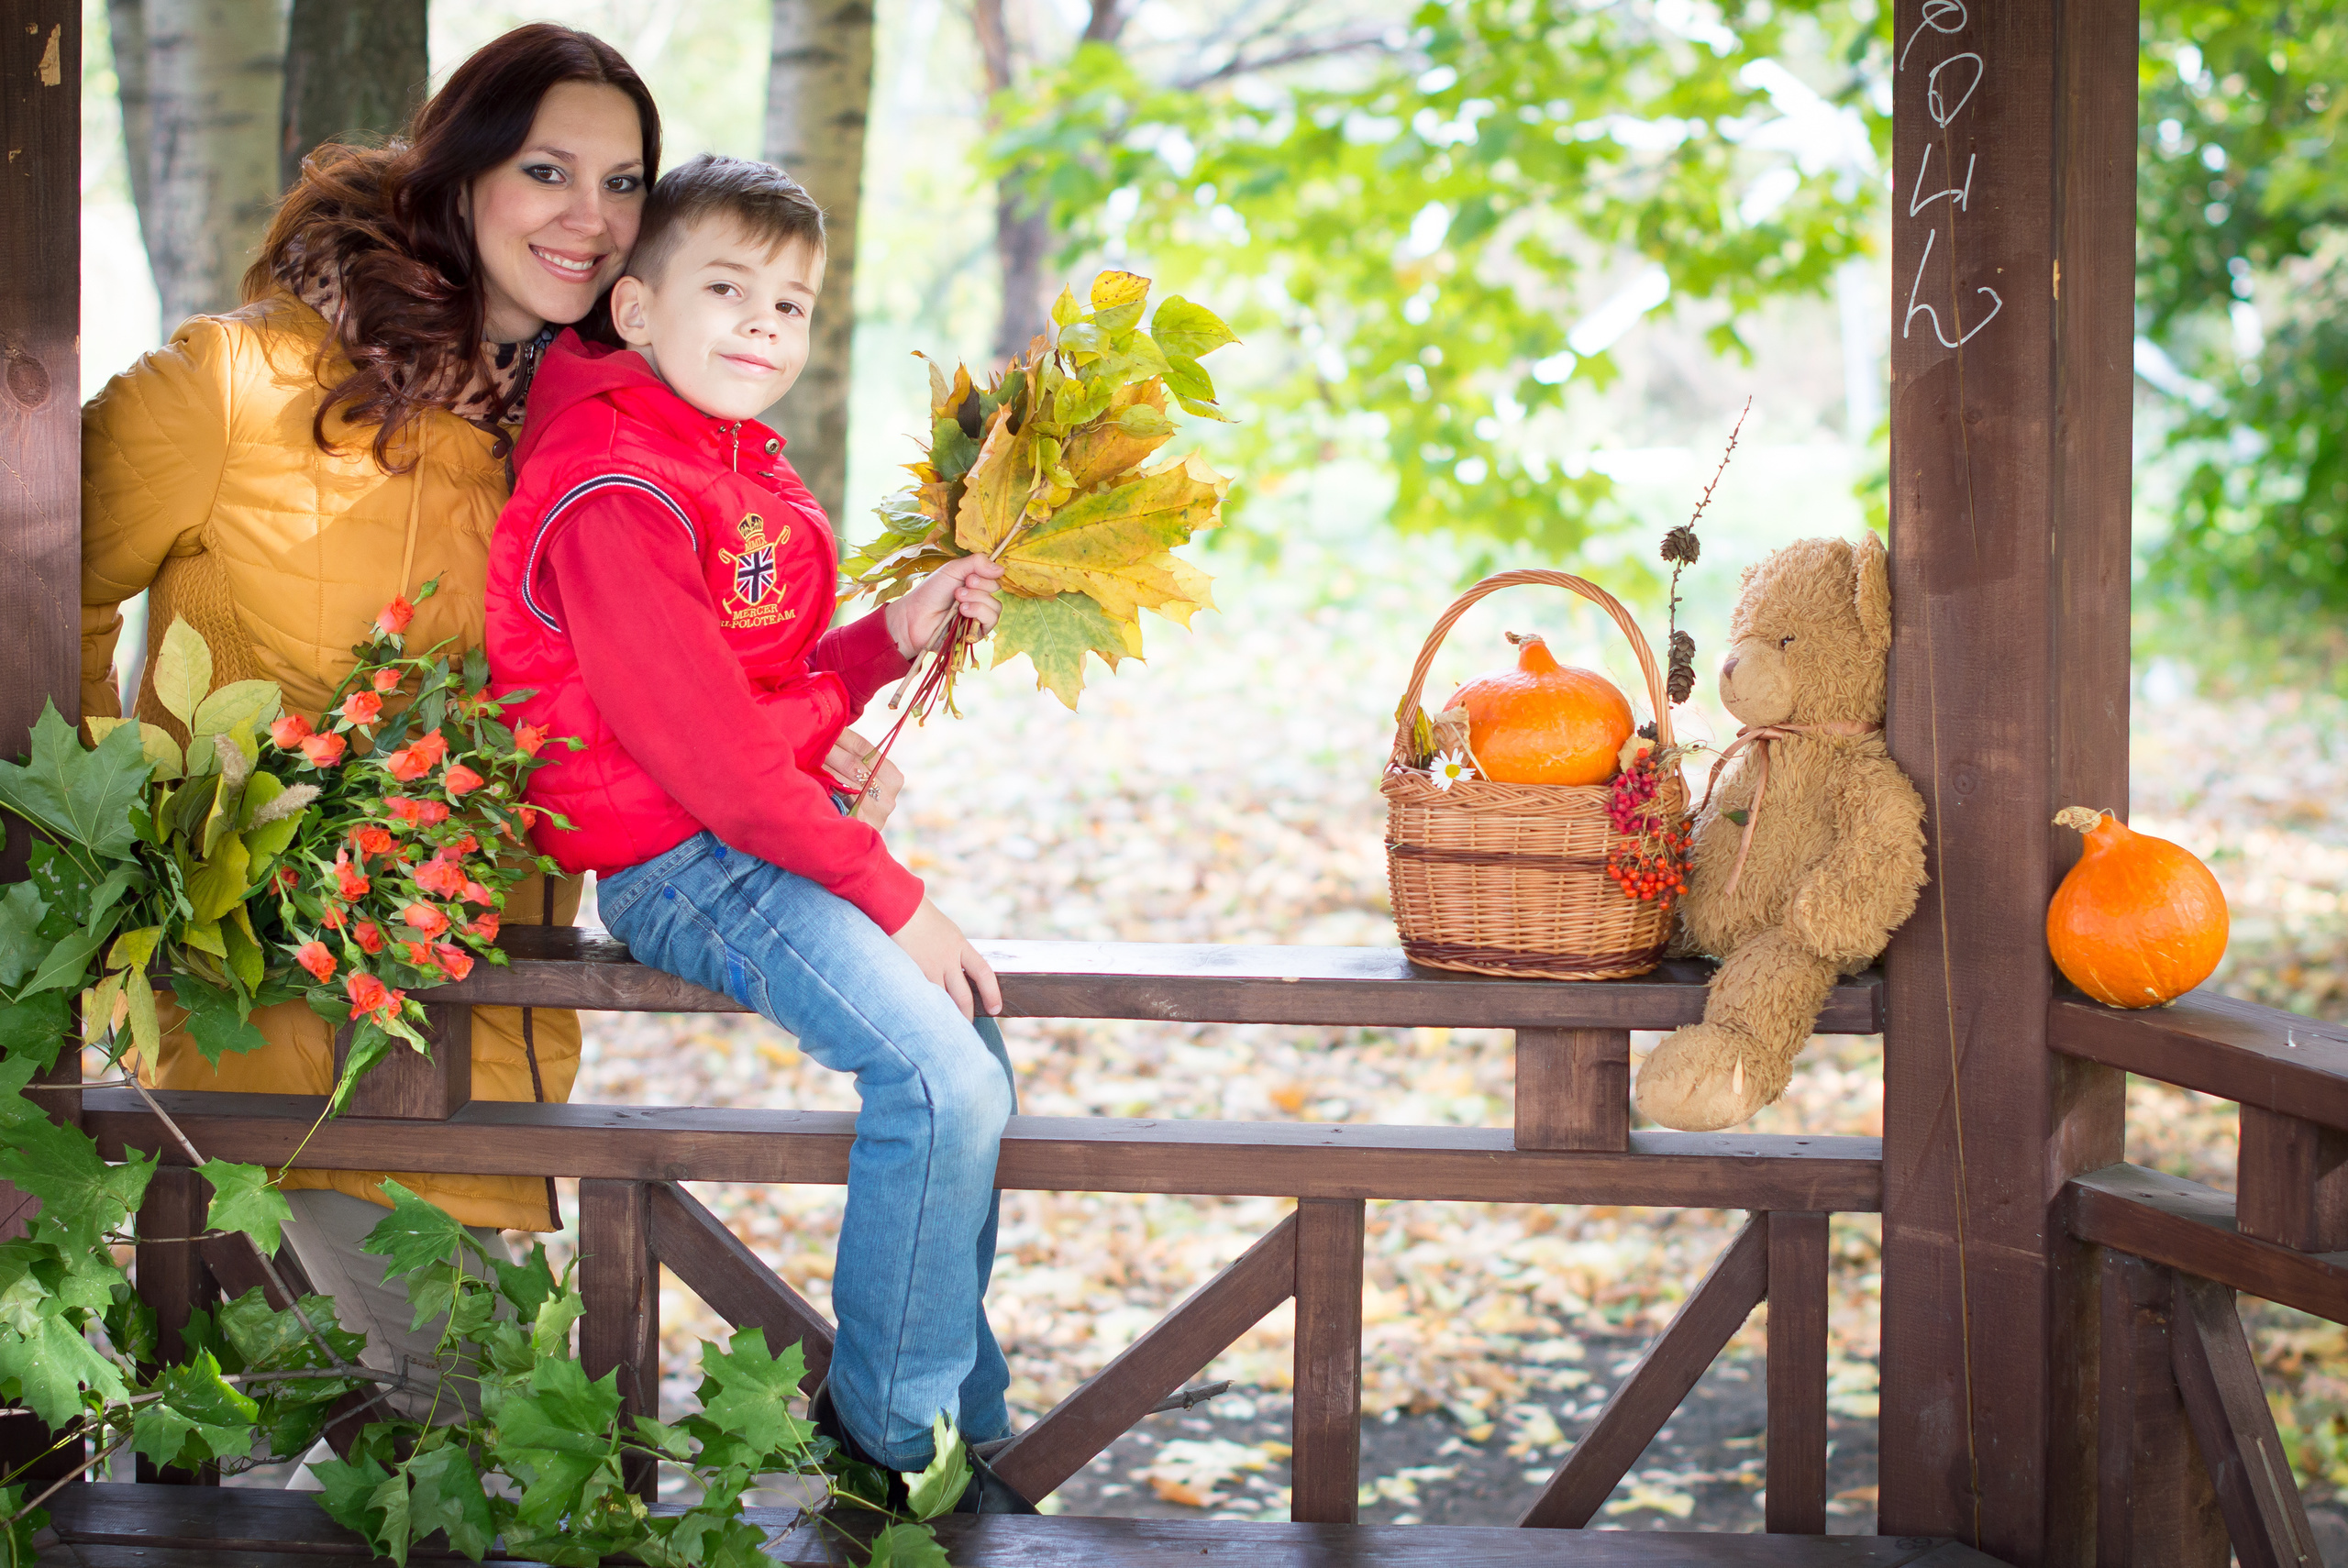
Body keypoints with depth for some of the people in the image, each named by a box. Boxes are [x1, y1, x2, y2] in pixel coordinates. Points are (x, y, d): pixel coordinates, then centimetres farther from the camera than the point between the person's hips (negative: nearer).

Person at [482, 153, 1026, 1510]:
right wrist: (894, 899, -18)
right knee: (941, 1081, -21)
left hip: (787, 830, 10)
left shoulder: (750, 472, 14)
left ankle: (961, 1423, 15)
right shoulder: (614, 501, -18)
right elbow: (709, 752, -21)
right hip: (682, 865, -10)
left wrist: (895, 634, 2)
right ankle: (895, 1439, -4)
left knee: (978, 1056, 4)